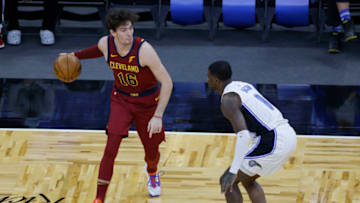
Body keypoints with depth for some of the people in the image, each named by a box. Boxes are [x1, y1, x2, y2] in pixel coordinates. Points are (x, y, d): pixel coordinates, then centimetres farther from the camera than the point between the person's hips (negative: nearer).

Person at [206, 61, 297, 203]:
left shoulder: (228, 99, -9)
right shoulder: (244, 86, 20)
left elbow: (243, 135, -22)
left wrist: (233, 171, -25)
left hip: (274, 142, -9)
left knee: (227, 182, 2)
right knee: (247, 180, 27)